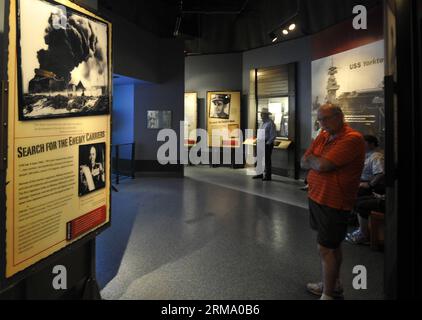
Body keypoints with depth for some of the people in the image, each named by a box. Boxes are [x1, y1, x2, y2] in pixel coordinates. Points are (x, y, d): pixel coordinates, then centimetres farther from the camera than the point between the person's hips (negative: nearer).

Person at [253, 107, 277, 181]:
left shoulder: (270, 123, -13)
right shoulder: (263, 123, 15)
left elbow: (273, 135, -16)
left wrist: (268, 143, -17)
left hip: (267, 144, -9)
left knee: (267, 160, -3)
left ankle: (268, 176, 4)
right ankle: (261, 174, 24)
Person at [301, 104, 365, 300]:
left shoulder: (352, 139, -20)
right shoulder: (323, 136, 7)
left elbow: (322, 165, -27)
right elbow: (304, 163, 6)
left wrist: (311, 159, -6)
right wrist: (318, 161, -13)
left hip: (333, 203, -8)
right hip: (317, 197, 8)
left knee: (326, 248, -3)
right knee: (332, 245, 21)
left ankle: (328, 295, 11)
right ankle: (333, 284, 37)